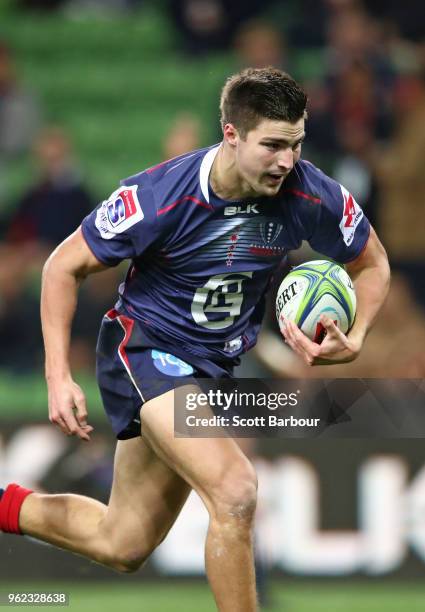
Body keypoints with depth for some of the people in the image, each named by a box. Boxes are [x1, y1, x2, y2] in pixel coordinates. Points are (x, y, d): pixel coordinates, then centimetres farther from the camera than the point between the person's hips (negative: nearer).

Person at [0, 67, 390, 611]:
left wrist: (353, 341, -16)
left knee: (124, 547, 14)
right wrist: (58, 377, -18)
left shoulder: (311, 195, -16)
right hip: (144, 346, -6)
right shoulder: (159, 196, -25)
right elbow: (64, 266, -12)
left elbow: (372, 263, 4)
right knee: (235, 491, -29)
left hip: (215, 363, 6)